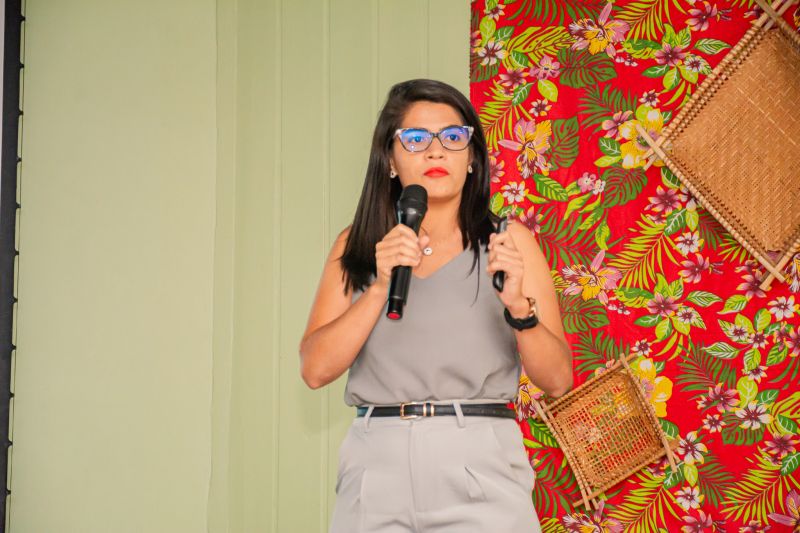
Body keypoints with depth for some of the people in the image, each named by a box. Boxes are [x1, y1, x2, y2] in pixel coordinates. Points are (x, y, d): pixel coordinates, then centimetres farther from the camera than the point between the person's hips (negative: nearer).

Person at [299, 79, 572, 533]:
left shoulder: (508, 243, 2)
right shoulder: (356, 247, 8)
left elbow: (558, 380, -2)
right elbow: (316, 370, -2)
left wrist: (518, 305, -18)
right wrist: (380, 286, -13)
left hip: (479, 466, -1)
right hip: (377, 466, 2)